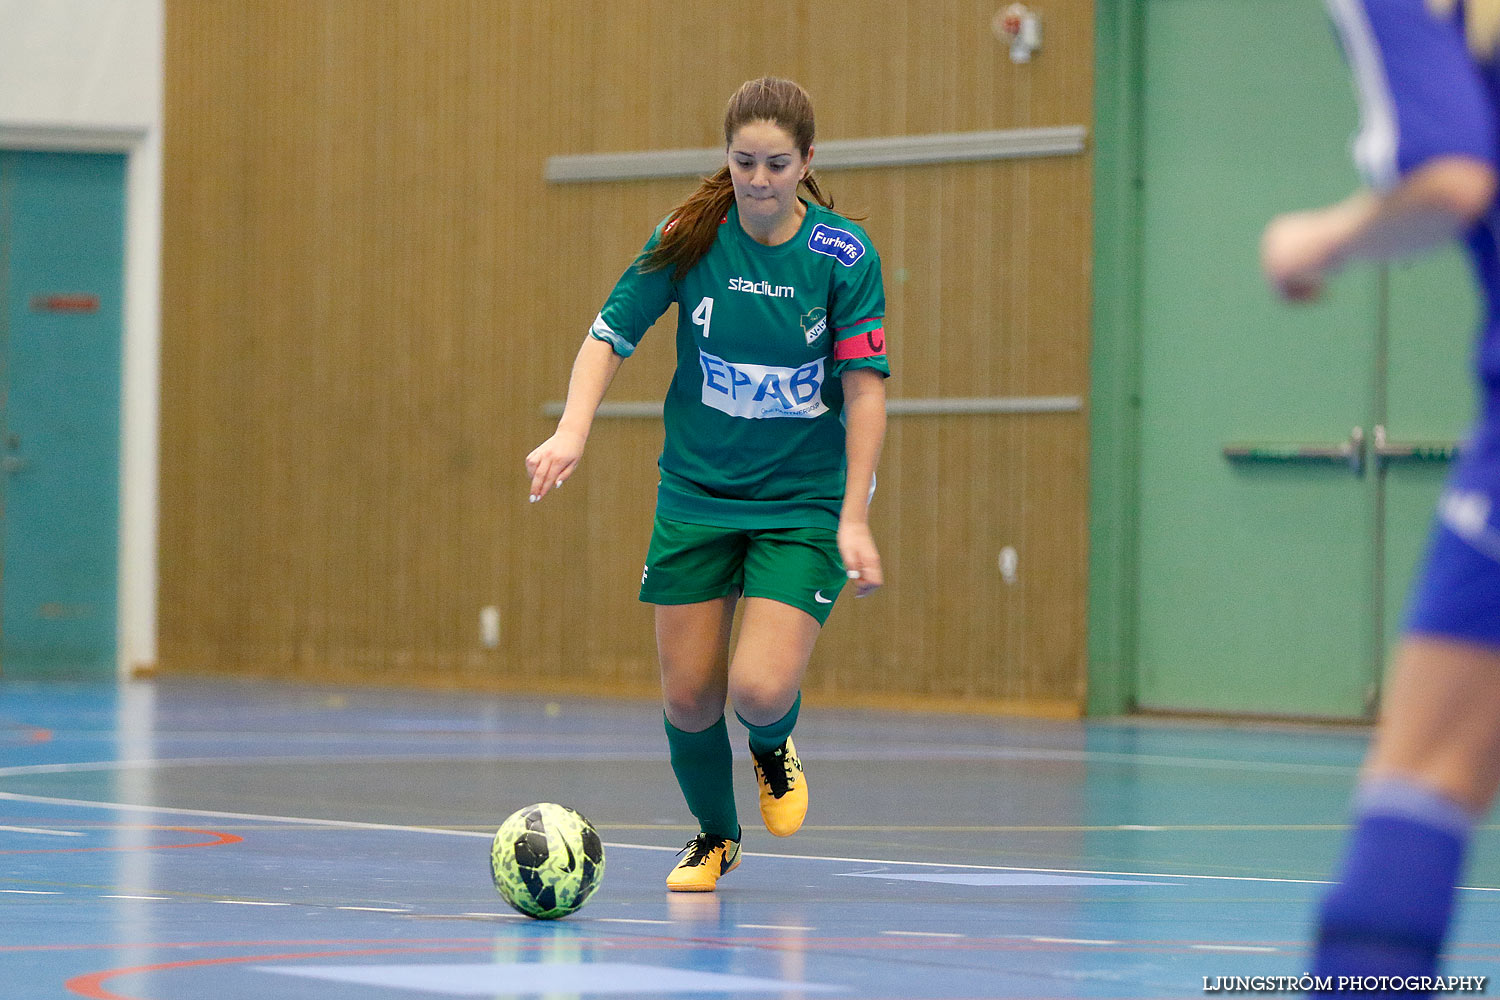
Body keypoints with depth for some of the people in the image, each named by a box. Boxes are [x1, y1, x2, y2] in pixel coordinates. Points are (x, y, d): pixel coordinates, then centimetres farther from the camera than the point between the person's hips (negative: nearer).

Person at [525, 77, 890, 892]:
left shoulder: (843, 256, -11)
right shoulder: (689, 240, -7)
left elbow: (864, 384, -10)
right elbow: (610, 336, -2)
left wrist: (853, 517, -15)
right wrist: (572, 431, -19)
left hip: (803, 500, -2)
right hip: (696, 493, 2)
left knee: (761, 689, -17)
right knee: (689, 695, 2)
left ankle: (773, 748, 21)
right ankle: (714, 836, 31)